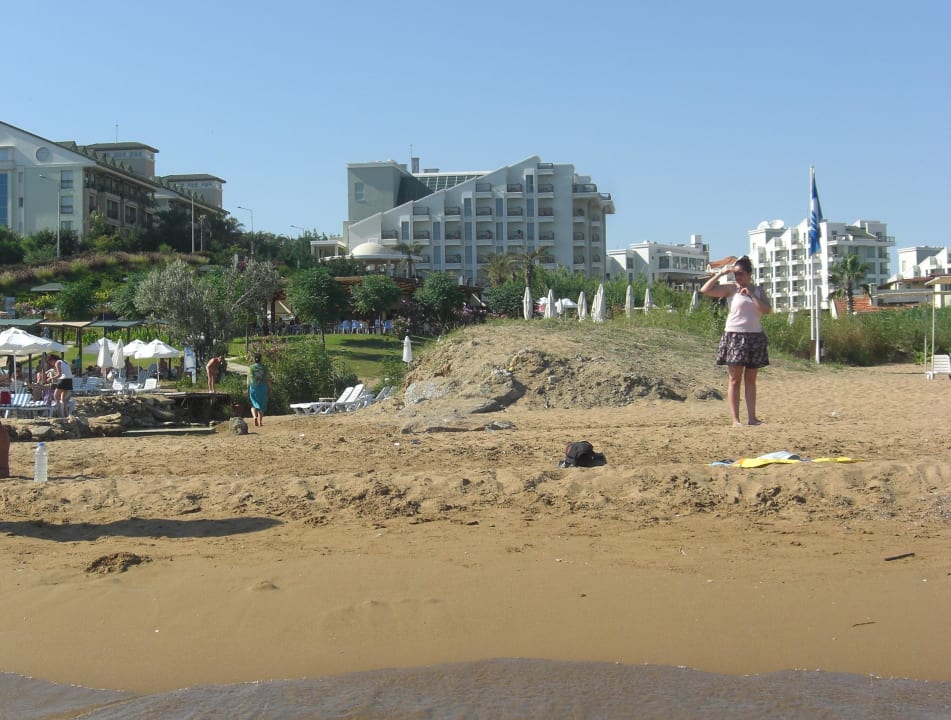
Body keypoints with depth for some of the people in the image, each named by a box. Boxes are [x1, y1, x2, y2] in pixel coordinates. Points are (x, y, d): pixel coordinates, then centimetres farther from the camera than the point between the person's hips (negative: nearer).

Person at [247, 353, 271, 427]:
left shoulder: (250, 368, -3)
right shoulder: (264, 368, 0)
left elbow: (248, 380, -3)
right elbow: (268, 380, -1)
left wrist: (248, 390, 3)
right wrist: (269, 390, 6)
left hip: (254, 388, -1)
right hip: (263, 388, 1)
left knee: (254, 404, 11)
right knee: (262, 405, 10)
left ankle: (255, 416, -15)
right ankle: (260, 422, 7)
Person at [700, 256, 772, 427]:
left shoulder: (758, 291, 9)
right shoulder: (731, 288, 0)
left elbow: (767, 310, -6)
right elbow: (705, 290, -11)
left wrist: (751, 295, -12)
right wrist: (720, 273, -11)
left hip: (755, 336, 4)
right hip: (735, 336, -4)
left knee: (750, 380, 8)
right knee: (735, 379, -4)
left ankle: (751, 417, 10)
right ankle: (735, 419, -4)